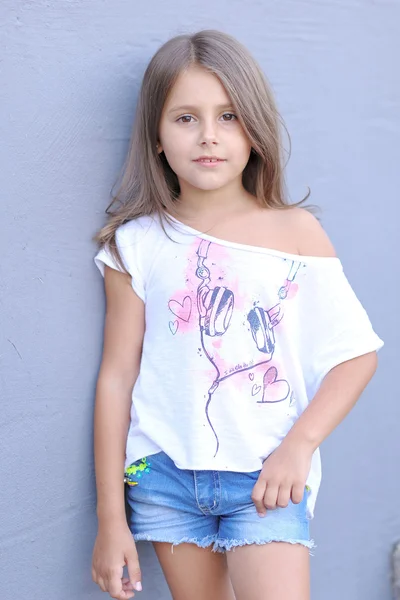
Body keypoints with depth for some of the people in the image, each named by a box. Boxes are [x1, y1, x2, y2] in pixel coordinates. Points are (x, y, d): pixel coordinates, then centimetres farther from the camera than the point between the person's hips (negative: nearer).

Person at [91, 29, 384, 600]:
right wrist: (111, 518, 2)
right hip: (164, 472, 1)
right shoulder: (138, 244, 0)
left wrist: (300, 444, -12)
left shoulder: (297, 231, -1)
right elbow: (117, 377, 2)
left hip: (267, 475, -1)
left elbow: (358, 353, 0)